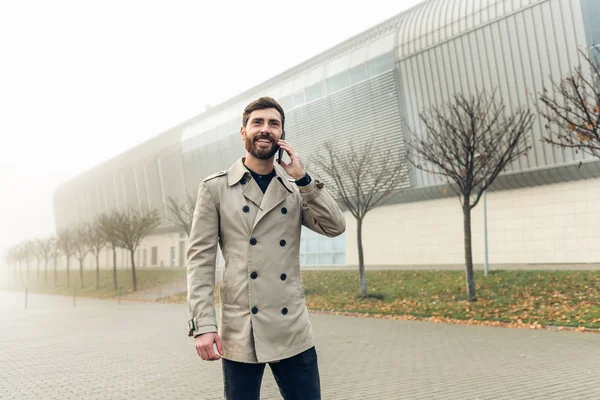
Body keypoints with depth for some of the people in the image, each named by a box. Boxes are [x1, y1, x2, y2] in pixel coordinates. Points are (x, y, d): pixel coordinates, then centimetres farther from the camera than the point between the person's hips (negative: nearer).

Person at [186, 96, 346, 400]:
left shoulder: (297, 189, 10)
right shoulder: (215, 188, 2)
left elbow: (336, 227, -2)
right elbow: (200, 258, -3)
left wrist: (302, 178, -8)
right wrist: (203, 325, -11)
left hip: (293, 332, 2)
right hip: (240, 332, -2)